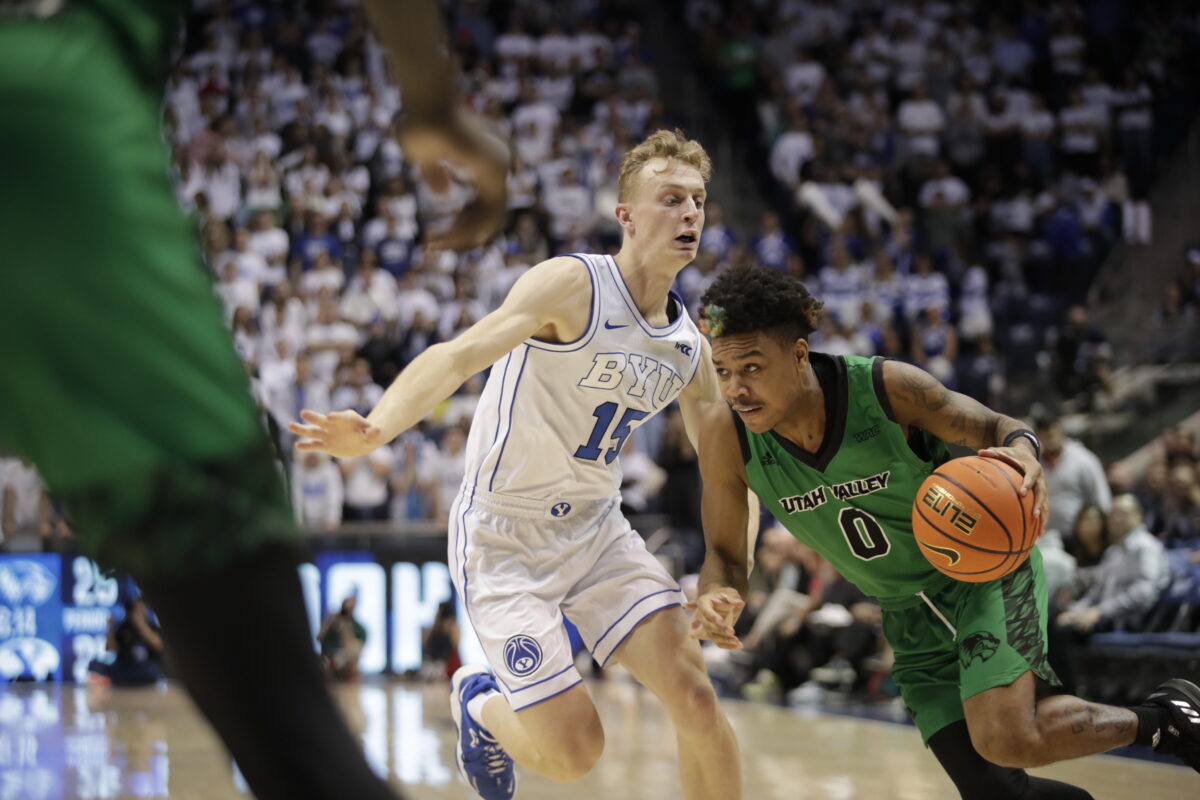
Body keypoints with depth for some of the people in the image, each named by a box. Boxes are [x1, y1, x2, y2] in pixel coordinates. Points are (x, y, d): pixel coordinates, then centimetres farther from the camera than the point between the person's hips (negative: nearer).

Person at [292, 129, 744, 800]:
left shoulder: (691, 347, 2)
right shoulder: (573, 285, -19)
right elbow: (459, 354, -33)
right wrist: (375, 431, -51)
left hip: (597, 528, 6)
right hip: (506, 537, -6)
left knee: (695, 698, -11)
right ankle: (481, 706, 25)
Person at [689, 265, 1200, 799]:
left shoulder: (887, 387, -25)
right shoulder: (727, 438, -18)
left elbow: (992, 427, -10)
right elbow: (725, 555, -5)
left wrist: (1022, 451, -35)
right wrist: (717, 596, -30)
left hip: (985, 564, -4)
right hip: (911, 614, 4)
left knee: (1007, 740, -26)